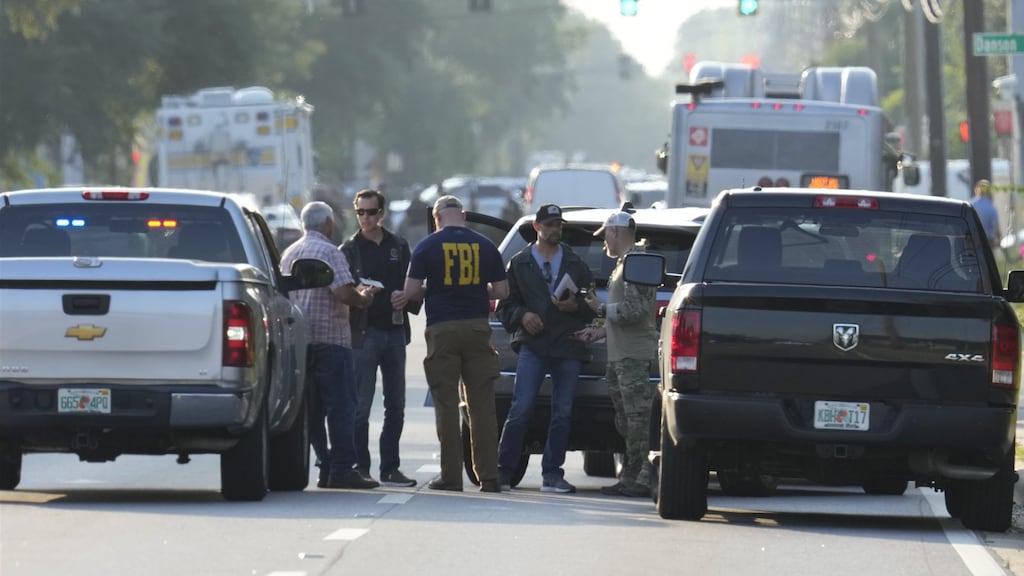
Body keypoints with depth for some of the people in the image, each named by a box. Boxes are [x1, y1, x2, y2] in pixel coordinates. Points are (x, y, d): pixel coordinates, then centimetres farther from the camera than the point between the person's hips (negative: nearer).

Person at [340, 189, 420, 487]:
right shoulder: (350, 249, 3)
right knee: (360, 406, -6)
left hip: (395, 331, 4)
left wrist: (406, 297, -5)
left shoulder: (399, 247, 13)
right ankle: (360, 467, -3)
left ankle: (390, 467, 12)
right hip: (364, 331, -4)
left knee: (396, 406, 6)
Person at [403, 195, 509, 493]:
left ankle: (451, 476, -1)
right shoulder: (485, 246, 5)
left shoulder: (427, 247, -2)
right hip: (478, 328, 2)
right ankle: (488, 476, 2)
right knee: (482, 405, 5)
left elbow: (410, 292, -5)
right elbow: (501, 291, 7)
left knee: (446, 404, 1)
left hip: (442, 330, -2)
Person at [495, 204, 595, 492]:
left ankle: (552, 474, 7)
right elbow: (504, 305, 11)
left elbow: (592, 305, 16)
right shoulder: (519, 263, 12)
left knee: (563, 414, 2)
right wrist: (522, 315, -9)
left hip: (568, 346, 2)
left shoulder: (576, 264, 16)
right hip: (532, 345, -2)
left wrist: (576, 306, -5)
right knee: (521, 409, -11)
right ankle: (503, 470, -8)